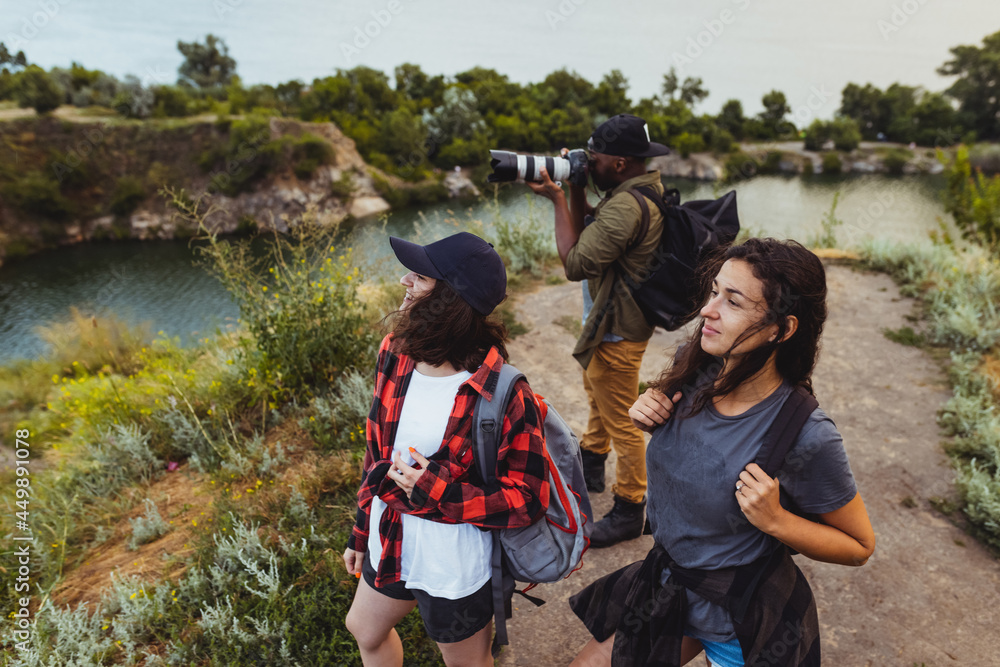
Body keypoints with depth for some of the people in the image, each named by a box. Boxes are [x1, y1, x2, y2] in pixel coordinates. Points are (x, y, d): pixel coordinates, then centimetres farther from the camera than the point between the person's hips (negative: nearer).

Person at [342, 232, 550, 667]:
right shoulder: (395, 353, -10)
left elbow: (528, 500, -20)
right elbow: (378, 447, 3)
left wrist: (438, 492, -28)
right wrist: (362, 530, 12)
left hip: (455, 569, -6)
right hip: (390, 543, 6)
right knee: (365, 630, 32)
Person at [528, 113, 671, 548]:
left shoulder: (626, 206, -29)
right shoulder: (645, 187, 5)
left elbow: (575, 262, -28)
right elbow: (589, 233, 8)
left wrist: (558, 199, -21)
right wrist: (575, 189, -5)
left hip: (617, 331, -11)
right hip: (608, 319, 11)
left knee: (621, 421, 4)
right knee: (596, 396, 28)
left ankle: (629, 511, 23)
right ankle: (591, 466, 52)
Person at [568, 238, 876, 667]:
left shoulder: (808, 439, -29)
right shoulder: (693, 366, -16)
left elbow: (859, 546, -12)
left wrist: (774, 520, -28)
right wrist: (646, 416, -15)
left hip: (740, 623, -4)